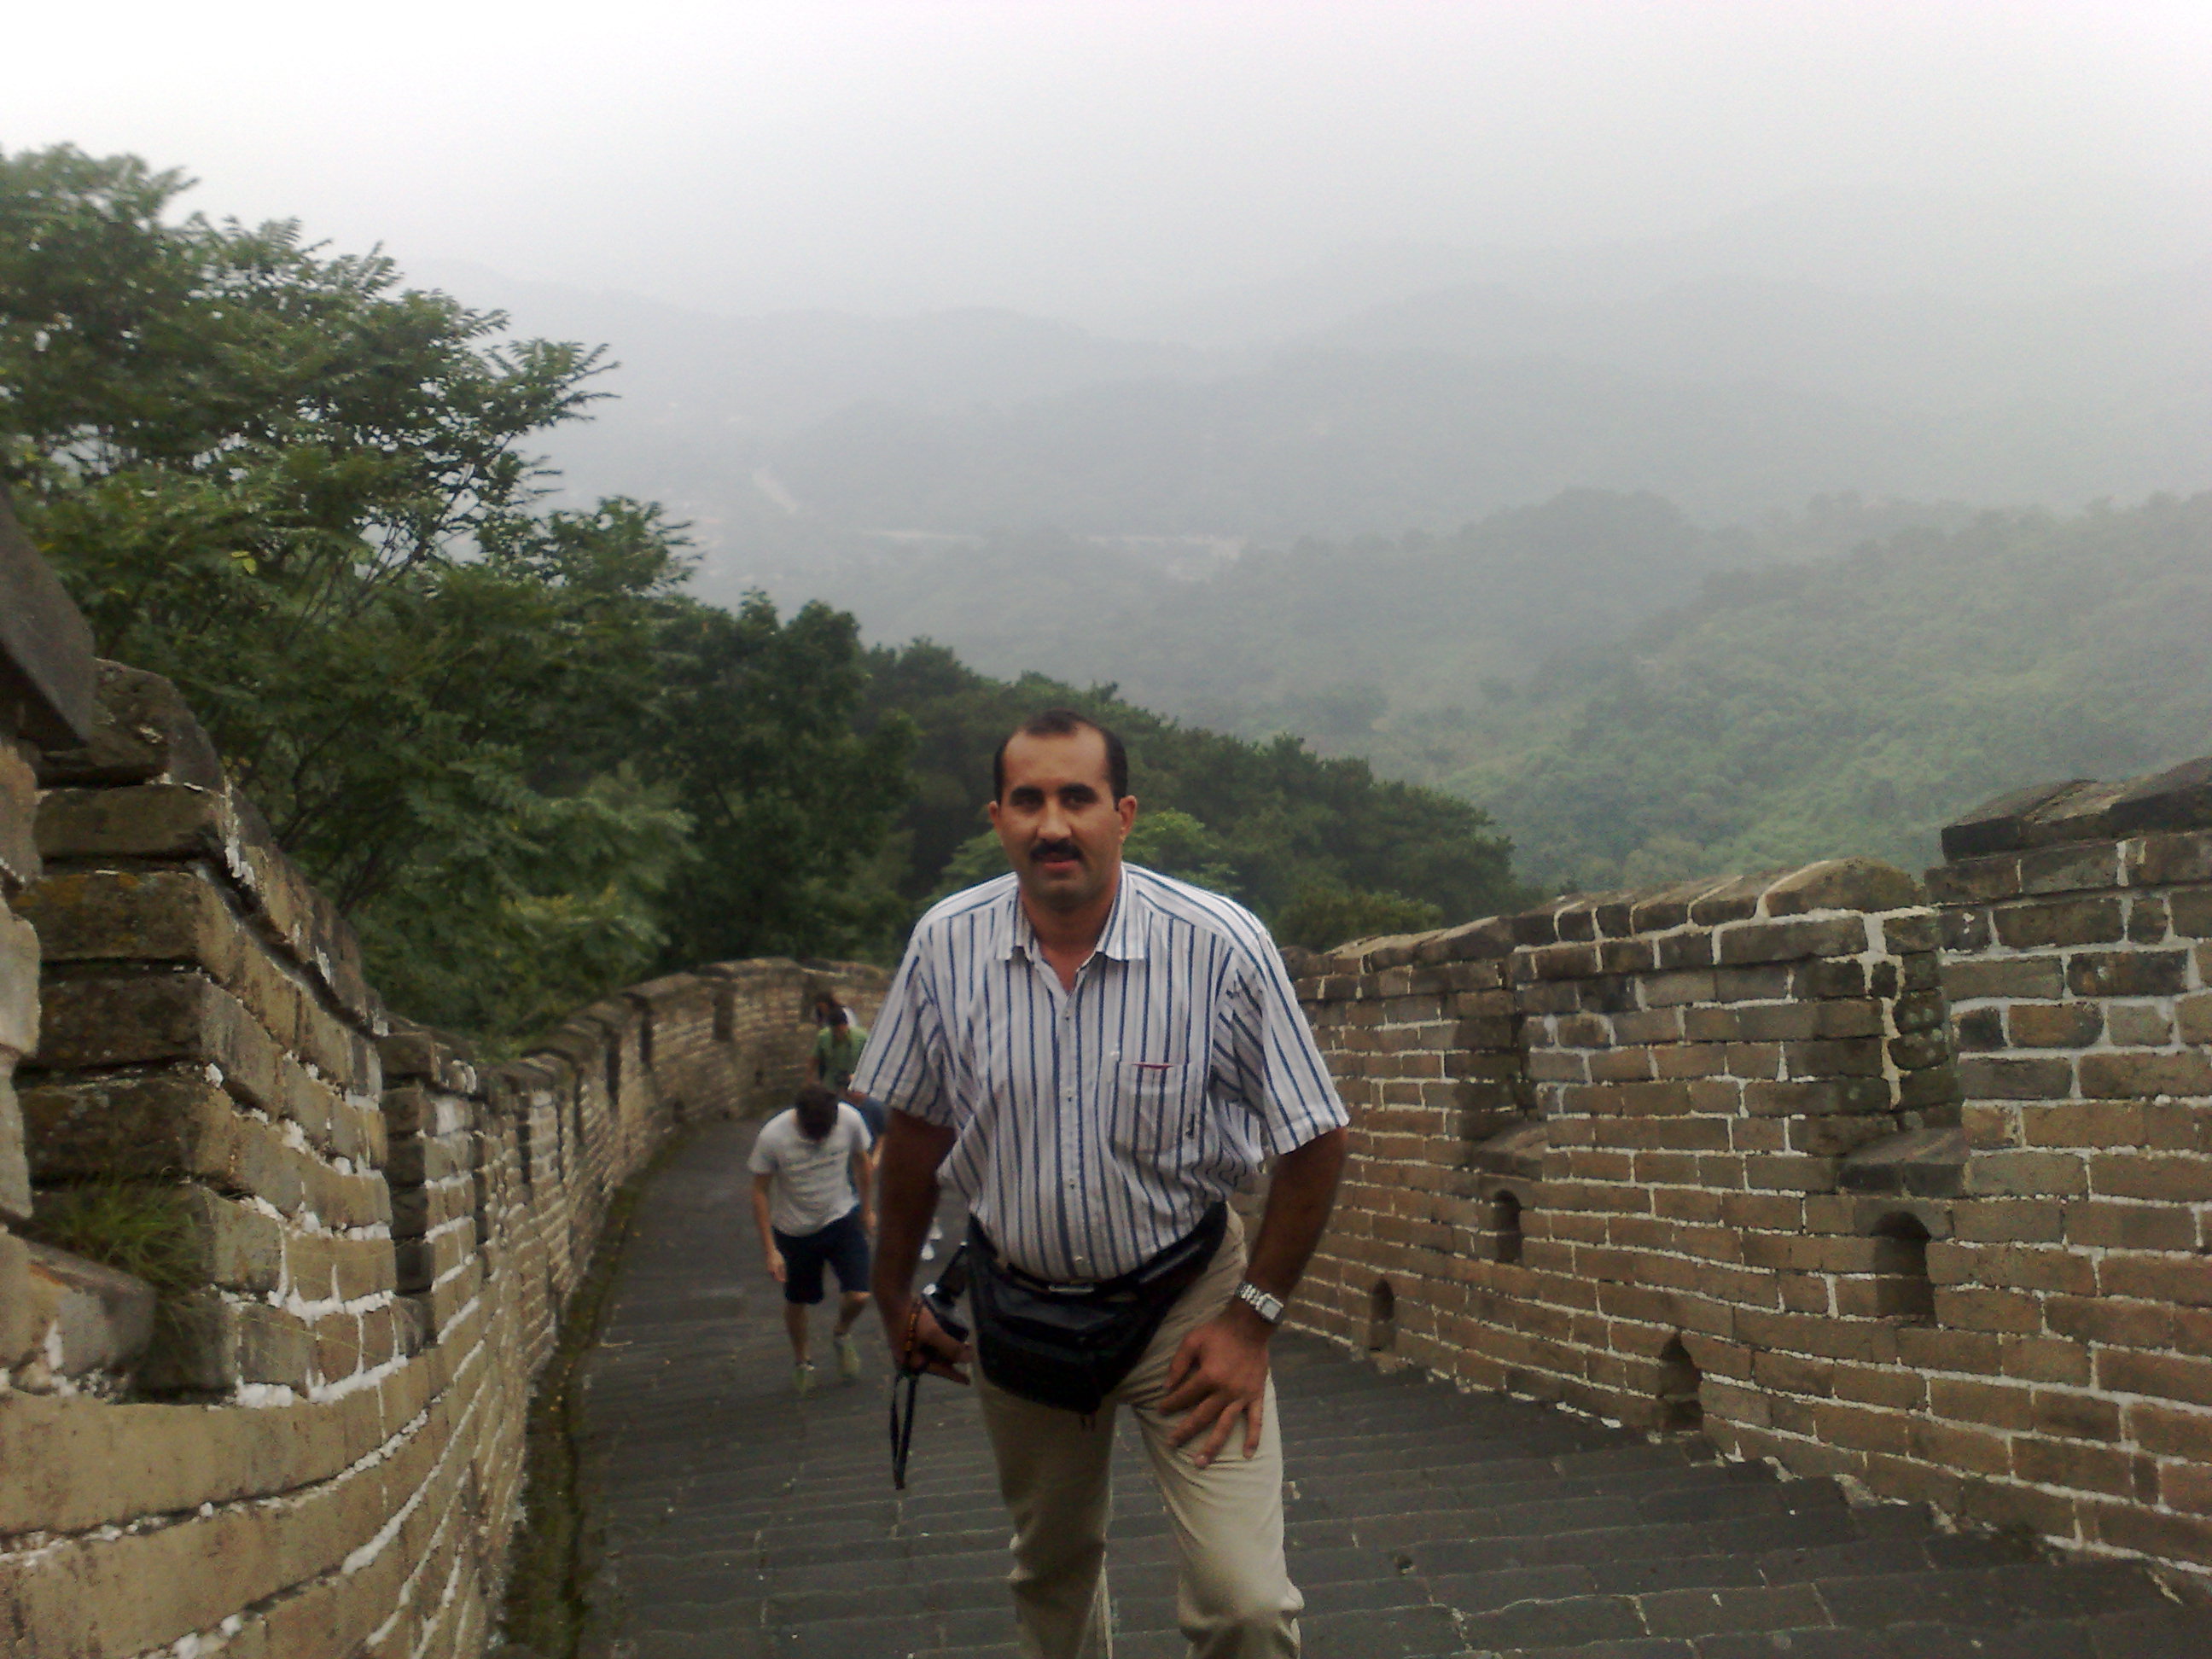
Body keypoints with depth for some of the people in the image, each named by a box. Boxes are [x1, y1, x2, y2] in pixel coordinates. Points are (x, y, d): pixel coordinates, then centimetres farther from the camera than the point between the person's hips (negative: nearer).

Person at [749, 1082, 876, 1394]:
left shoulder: (850, 1120, -21)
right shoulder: (772, 1137, -26)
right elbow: (760, 1192, -13)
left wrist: (867, 1210, 12)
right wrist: (770, 1249, -12)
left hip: (842, 1219, 1)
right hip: (794, 1230, -1)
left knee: (858, 1296, -9)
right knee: (797, 1302, 14)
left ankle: (842, 1335, 26)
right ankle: (801, 1362, 42)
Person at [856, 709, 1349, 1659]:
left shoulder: (1220, 946, -19)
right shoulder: (946, 945, -10)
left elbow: (1315, 1141, -11)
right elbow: (916, 1126, 5)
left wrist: (1251, 1320, -12)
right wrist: (893, 1294, 11)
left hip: (1184, 1296, -3)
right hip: (1017, 1304, 3)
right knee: (1050, 1571, 21)